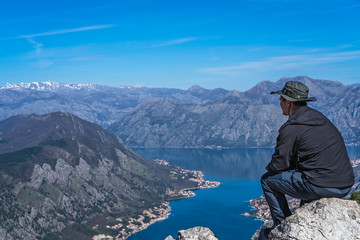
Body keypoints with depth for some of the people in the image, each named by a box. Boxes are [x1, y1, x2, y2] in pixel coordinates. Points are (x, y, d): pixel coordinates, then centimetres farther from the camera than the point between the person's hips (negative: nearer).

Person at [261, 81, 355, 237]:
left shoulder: (291, 128, -10)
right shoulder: (320, 118, 15)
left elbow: (279, 164, -6)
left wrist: (270, 167, 18)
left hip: (321, 188, -8)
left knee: (268, 180, 8)